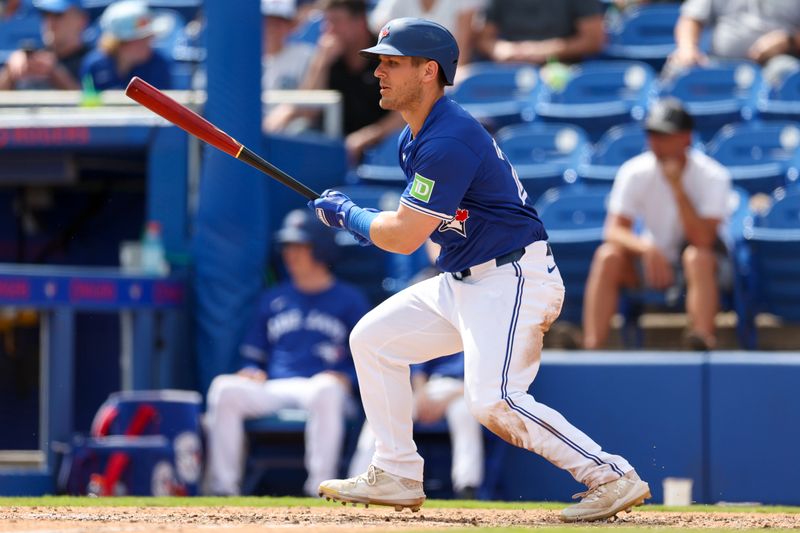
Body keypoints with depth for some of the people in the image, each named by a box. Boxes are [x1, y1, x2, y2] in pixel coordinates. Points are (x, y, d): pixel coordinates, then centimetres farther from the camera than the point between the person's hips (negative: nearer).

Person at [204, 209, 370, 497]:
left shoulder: (349, 300, 12)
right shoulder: (273, 299, 24)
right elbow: (253, 356, 25)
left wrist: (344, 378, -12)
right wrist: (253, 373, 2)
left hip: (322, 385, -4)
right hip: (273, 388, 4)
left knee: (326, 390, -41)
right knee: (224, 388, -26)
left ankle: (320, 487, -39)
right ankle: (223, 486, -28)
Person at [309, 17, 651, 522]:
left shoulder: (449, 142, -22)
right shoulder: (413, 139, 11)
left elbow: (403, 236, -21)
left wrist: (345, 212, -5)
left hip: (513, 279, -11)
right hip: (462, 282, 11)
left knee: (493, 400, -23)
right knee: (373, 338, 11)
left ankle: (612, 477, -17)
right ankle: (397, 476, 16)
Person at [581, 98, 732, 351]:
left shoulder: (712, 177, -16)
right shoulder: (634, 173, -8)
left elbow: (702, 239, -26)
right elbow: (614, 230, -16)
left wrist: (677, 186, -31)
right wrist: (647, 248, -37)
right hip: (652, 263, 3)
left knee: (697, 256, -37)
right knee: (608, 256, -26)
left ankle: (703, 338, -51)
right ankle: (592, 347, -35)